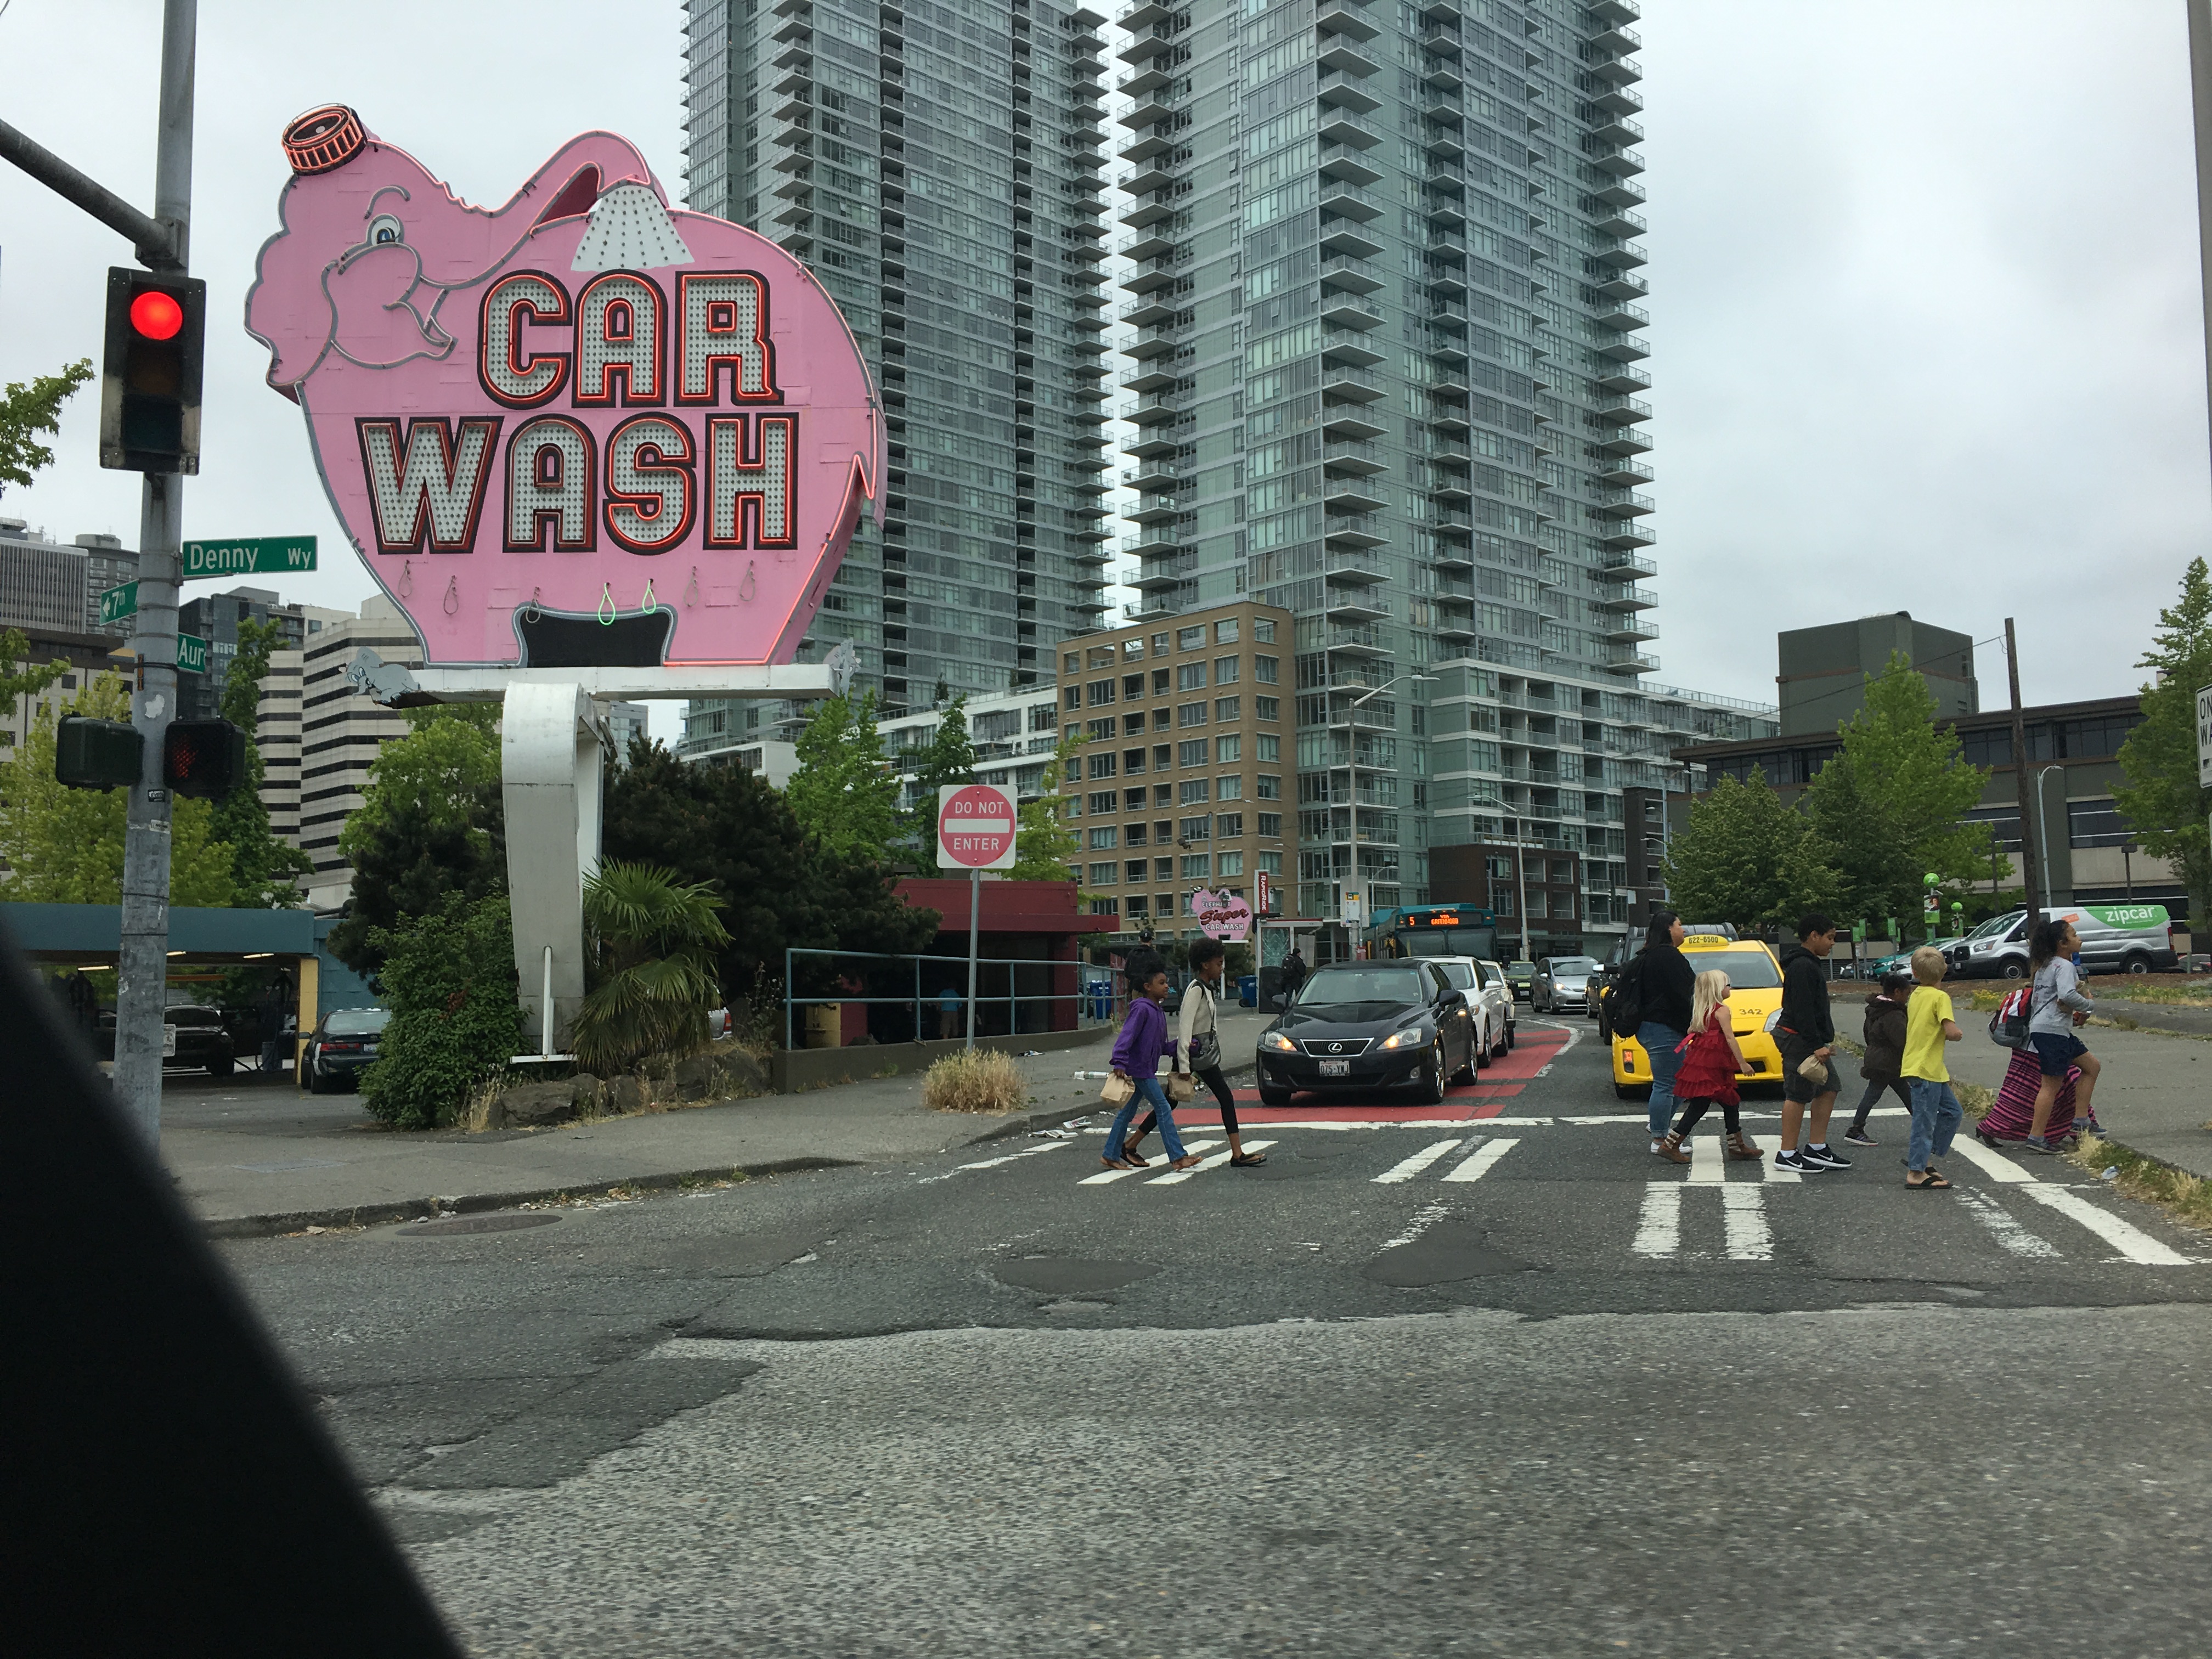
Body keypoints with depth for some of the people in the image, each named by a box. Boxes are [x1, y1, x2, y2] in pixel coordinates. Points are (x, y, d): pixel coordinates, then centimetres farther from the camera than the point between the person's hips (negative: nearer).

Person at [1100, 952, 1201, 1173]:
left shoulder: (1157, 1011, 14)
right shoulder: (1141, 1009, -15)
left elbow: (1161, 1046, 18)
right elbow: (1127, 1036, -23)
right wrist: (1120, 1063, -32)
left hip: (1146, 1069, 10)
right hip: (1139, 1069, -10)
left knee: (1128, 1111, 13)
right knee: (1163, 1109, -7)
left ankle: (1111, 1156, 19)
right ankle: (1178, 1157, -5)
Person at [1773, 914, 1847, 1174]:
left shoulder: (1809, 964, 18)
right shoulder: (1802, 966, -16)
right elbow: (1802, 1011, -22)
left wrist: (1824, 1041, 21)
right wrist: (1816, 1045, -23)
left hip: (1811, 1041, 11)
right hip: (1799, 1039, -11)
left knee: (1829, 1089, 12)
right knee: (1798, 1096, -7)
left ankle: (1817, 1149, 17)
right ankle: (1787, 1155, -2)